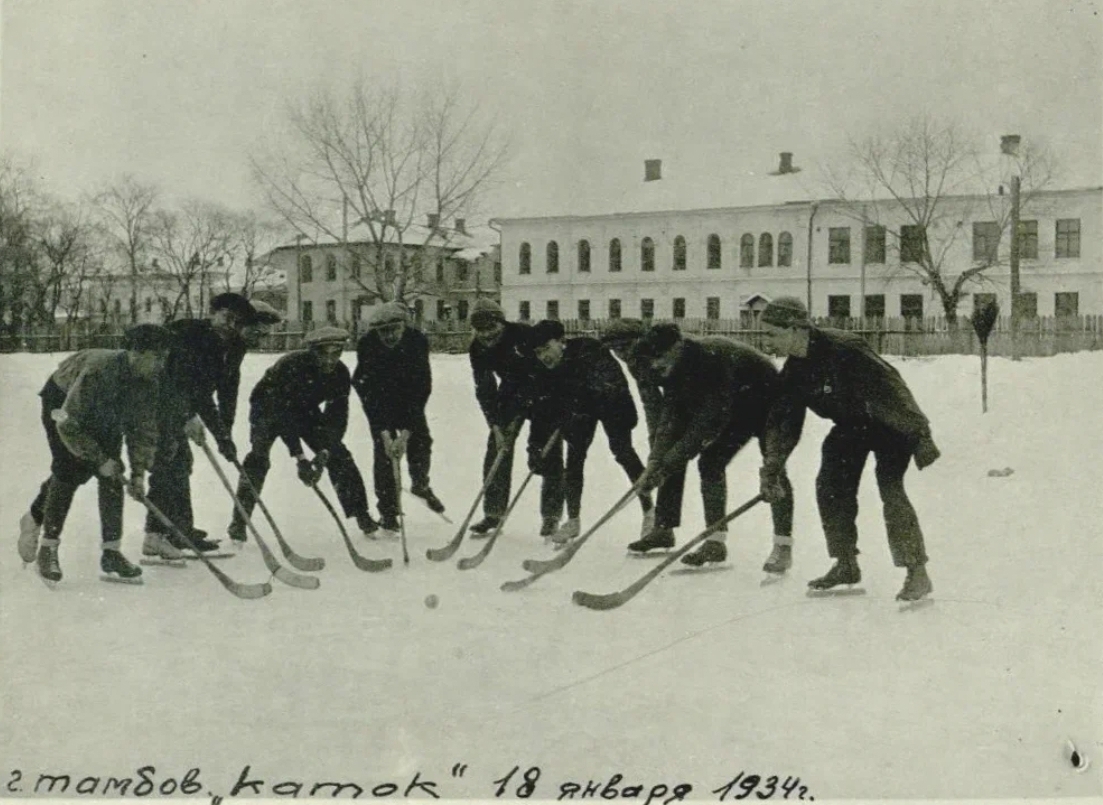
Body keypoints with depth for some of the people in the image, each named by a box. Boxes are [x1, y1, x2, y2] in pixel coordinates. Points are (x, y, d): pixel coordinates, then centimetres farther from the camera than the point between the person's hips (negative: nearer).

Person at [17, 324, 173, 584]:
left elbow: (144, 427, -8)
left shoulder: (148, 382, -20)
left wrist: (138, 472, -14)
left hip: (107, 413, 6)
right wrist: (99, 459, -29)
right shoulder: (98, 370, -39)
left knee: (112, 474, -7)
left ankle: (111, 553, -2)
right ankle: (48, 549, 0)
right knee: (70, 471, -15)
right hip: (62, 401, -6)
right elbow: (68, 424, -33)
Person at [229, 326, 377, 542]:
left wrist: (324, 452, -30)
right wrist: (299, 456, -40)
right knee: (259, 458, -25)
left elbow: (337, 416, -16)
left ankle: (361, 516, 6)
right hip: (268, 406, -5)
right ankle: (238, 523, -21)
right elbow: (281, 414, -36)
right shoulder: (291, 365, -36)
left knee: (338, 454, -4)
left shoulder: (340, 373, -20)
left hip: (304, 409, 5)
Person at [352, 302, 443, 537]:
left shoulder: (418, 341, -30)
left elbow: (422, 388, -29)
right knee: (383, 449, -11)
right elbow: (370, 393, -30)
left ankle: (420, 485, 25)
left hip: (408, 397, 2)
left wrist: (406, 433, -32)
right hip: (376, 398, -2)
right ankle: (387, 511, -3)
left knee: (420, 438, -5)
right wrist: (385, 433, -36)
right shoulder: (367, 345, -32)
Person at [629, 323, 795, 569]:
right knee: (710, 463, -1)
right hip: (735, 411, 8)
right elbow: (671, 418, -9)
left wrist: (667, 465, -36)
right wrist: (656, 460, -22)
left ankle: (783, 545, -10)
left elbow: (708, 420, -38)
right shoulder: (674, 370, -10)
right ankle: (716, 541, 2)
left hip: (767, 404, -8)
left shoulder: (713, 357, -37)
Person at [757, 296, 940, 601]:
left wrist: (920, 436, -28)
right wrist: (772, 469, -5)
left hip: (890, 423, -8)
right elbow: (783, 422, 2)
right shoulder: (793, 373, -5)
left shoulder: (844, 350, -31)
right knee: (830, 487, 0)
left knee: (890, 489, -20)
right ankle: (846, 565, 15)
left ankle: (918, 573, -16)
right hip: (849, 426, 8)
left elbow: (891, 388, -29)